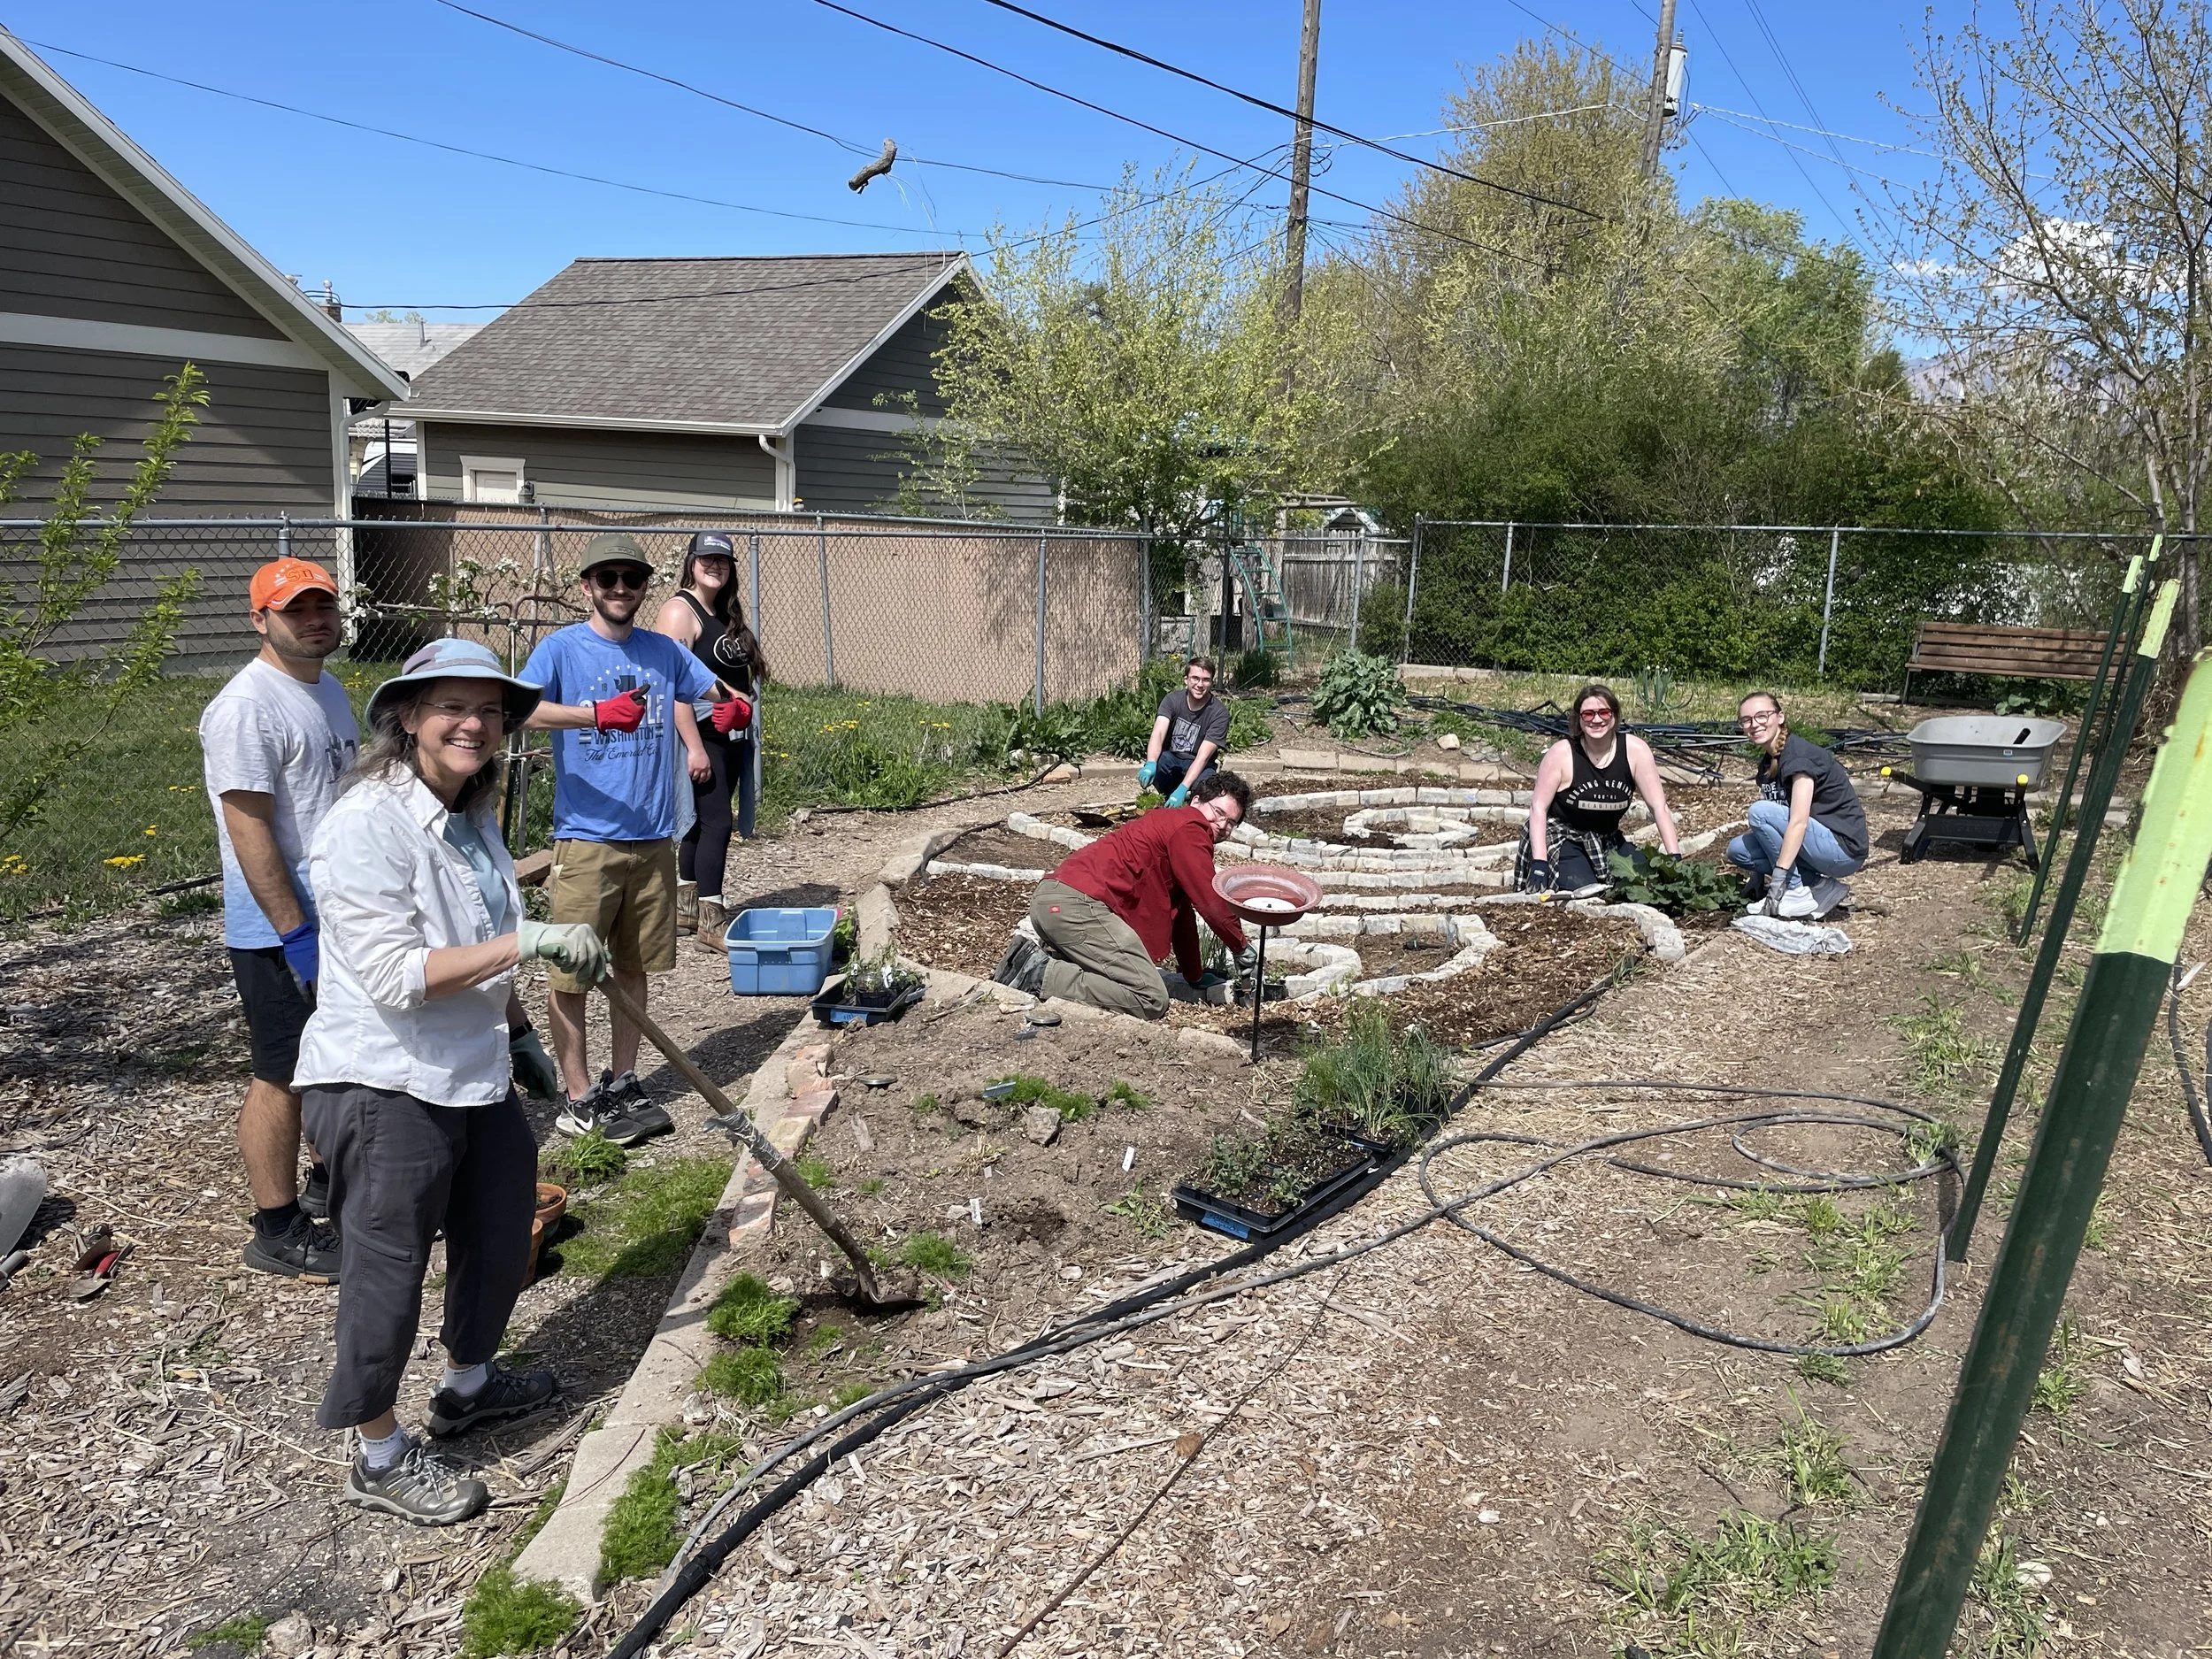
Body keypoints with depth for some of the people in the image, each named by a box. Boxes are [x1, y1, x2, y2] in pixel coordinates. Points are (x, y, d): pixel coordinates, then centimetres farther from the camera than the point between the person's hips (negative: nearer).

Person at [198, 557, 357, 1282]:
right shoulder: (247, 706, -19)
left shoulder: (329, 689, 11)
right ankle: (277, 1230, 13)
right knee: (285, 1078, 1)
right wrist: (296, 935, -23)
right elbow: (250, 832, -22)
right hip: (281, 930, -9)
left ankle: (329, 1181, 37)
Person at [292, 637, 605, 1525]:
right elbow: (395, 977, -28)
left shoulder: (471, 816, 7)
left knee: (500, 1236, 23)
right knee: (387, 1270, 6)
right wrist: (527, 940, -31)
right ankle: (379, 1456, 26)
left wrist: (519, 1031, 25)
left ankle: (469, 1382, 47)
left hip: (475, 1076, 9)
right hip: (385, 1090, -9)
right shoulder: (368, 825, -21)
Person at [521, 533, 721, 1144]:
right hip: (585, 841, -4)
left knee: (634, 967, 14)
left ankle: (623, 1084, 27)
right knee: (572, 974, 1)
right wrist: (597, 714, -38)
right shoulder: (562, 648, -6)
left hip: (653, 840, 5)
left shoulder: (663, 651, 9)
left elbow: (715, 690, 23)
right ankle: (580, 1097, 14)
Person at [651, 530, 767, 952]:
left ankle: (686, 908, 23)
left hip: (731, 736, 9)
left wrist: (742, 708, 7)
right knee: (716, 822, -12)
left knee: (701, 821, 14)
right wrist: (693, 745, -23)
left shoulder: (726, 615, 18)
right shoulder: (680, 610, -10)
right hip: (702, 734, -9)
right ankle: (711, 923, -8)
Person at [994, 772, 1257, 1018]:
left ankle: (1036, 956, 7)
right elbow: (1211, 902, -3)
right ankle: (1042, 976, -18)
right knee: (1152, 1000, -13)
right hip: (1077, 905, -11)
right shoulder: (1189, 828, -1)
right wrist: (1242, 948, 13)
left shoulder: (1170, 823, 30)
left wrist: (1196, 976, 35)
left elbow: (1181, 911, 34)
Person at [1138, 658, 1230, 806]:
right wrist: (1150, 764, -48)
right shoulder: (1172, 700, -10)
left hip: (1198, 766, -2)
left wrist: (1182, 789, -38)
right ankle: (1168, 800, -6)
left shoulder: (1219, 712, -17)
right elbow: (1158, 733, -26)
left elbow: (1203, 756, -25)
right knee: (1158, 760, -34)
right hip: (1171, 758, 2)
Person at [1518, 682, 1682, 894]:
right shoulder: (1562, 753, -17)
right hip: (1561, 838, -4)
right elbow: (1538, 807, -13)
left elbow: (1659, 807, -11)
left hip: (1607, 840, 4)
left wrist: (1675, 859, -17)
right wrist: (1539, 863, -22)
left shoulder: (1635, 750, -11)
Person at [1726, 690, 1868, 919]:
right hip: (1821, 844, 9)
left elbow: (1798, 822, -28)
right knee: (1737, 849, -3)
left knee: (1760, 811, -22)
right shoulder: (1767, 762, 10)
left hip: (1845, 849, -9)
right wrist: (1756, 873, 0)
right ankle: (1823, 889, 1)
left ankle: (1797, 895, -13)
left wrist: (1778, 878, -31)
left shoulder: (1800, 755, -18)